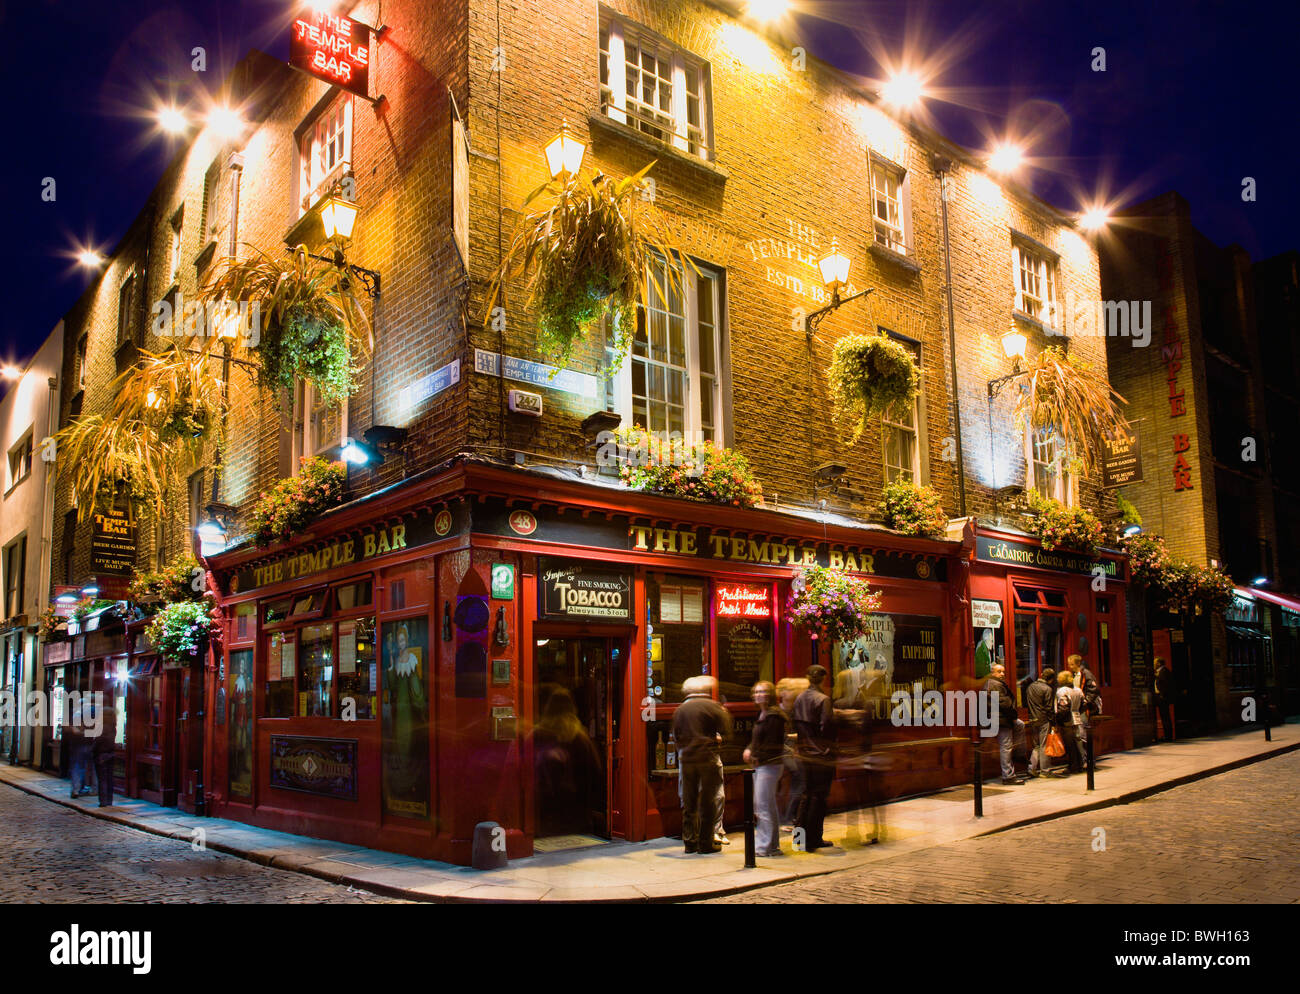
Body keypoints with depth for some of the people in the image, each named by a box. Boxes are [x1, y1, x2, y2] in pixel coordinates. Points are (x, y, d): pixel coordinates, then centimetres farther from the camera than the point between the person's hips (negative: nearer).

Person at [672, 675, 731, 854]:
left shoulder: (680, 709, 8)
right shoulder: (712, 706, -4)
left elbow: (676, 735, 11)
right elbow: (726, 732, -4)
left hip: (686, 760, 4)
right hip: (708, 758, -4)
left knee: (689, 802, 10)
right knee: (707, 802, 3)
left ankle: (689, 841, 13)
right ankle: (706, 843, 6)